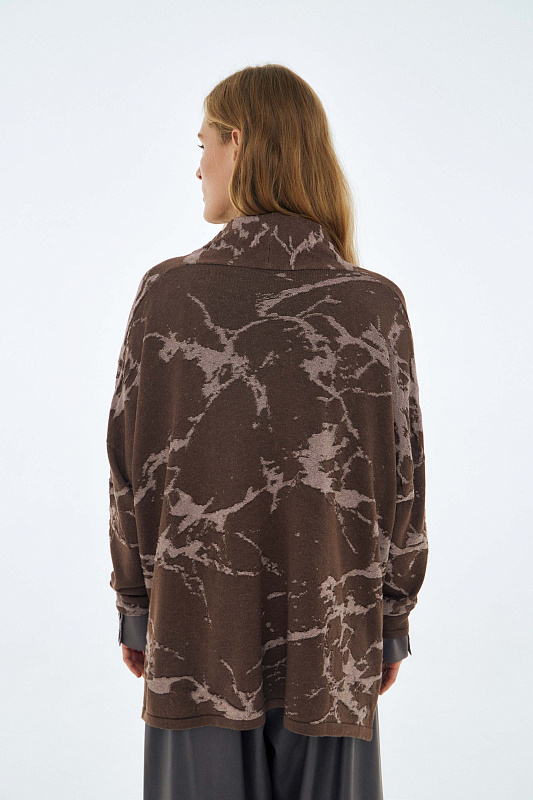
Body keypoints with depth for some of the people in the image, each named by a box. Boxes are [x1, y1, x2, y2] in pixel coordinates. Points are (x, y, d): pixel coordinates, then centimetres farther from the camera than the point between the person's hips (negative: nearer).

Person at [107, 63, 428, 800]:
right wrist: (394, 622, 8)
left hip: (198, 629, 0)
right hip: (330, 637, 0)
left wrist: (134, 608, 9)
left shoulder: (168, 292, -9)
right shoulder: (377, 305, -8)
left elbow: (132, 468, -4)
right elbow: (402, 481, -4)